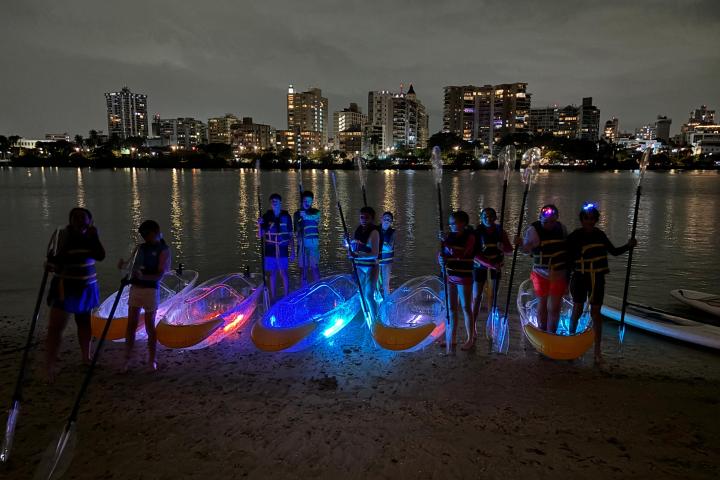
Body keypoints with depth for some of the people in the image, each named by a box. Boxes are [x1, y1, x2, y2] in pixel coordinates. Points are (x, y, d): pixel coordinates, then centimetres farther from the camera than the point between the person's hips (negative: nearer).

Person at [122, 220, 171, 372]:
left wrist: (143, 276, -28)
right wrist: (124, 263, -4)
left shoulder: (163, 250, -5)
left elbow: (160, 274, -13)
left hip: (151, 290, -5)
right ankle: (127, 358, 15)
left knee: (150, 326, 2)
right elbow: (134, 266, 17)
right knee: (131, 325, 5)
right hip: (135, 288, 5)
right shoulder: (142, 247, 11)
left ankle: (152, 360, 14)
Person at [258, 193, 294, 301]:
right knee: (271, 274, 7)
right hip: (270, 250, 2)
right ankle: (273, 298, 16)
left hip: (282, 250, -2)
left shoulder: (286, 216, 1)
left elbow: (290, 236, 4)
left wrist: (292, 252, 2)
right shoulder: (266, 216, 4)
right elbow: (261, 235, 3)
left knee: (283, 273, -3)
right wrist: (259, 225, -17)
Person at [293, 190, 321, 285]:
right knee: (303, 267, 3)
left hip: (314, 242, -1)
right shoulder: (297, 214, 9)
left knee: (315, 267, -6)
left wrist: (306, 216, -32)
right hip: (302, 243, 1)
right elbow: (296, 231, 4)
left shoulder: (316, 212, 9)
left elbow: (316, 219, -15)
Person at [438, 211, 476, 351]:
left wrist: (447, 241, -26)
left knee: (466, 308, 2)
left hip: (464, 277, -5)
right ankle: (452, 338, 19)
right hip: (450, 276, 6)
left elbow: (460, 254, -22)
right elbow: (441, 253, 6)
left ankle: (470, 339, 12)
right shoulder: (450, 236, 6)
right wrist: (441, 258, -17)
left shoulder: (470, 236, -9)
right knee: (451, 308, 10)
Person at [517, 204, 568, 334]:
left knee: (554, 308, 5)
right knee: (542, 304, 13)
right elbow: (526, 249, -16)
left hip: (559, 274, 2)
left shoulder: (561, 228, -1)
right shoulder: (534, 229, -12)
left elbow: (567, 248, 12)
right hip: (541, 274, -2)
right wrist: (521, 243, -38)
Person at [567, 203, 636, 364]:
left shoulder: (600, 235, 4)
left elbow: (614, 251, 14)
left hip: (597, 279, 3)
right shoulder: (574, 236, -8)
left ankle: (598, 351, 9)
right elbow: (569, 258, -6)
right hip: (580, 278, -3)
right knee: (577, 310, 4)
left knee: (596, 312, 4)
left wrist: (628, 246, 0)